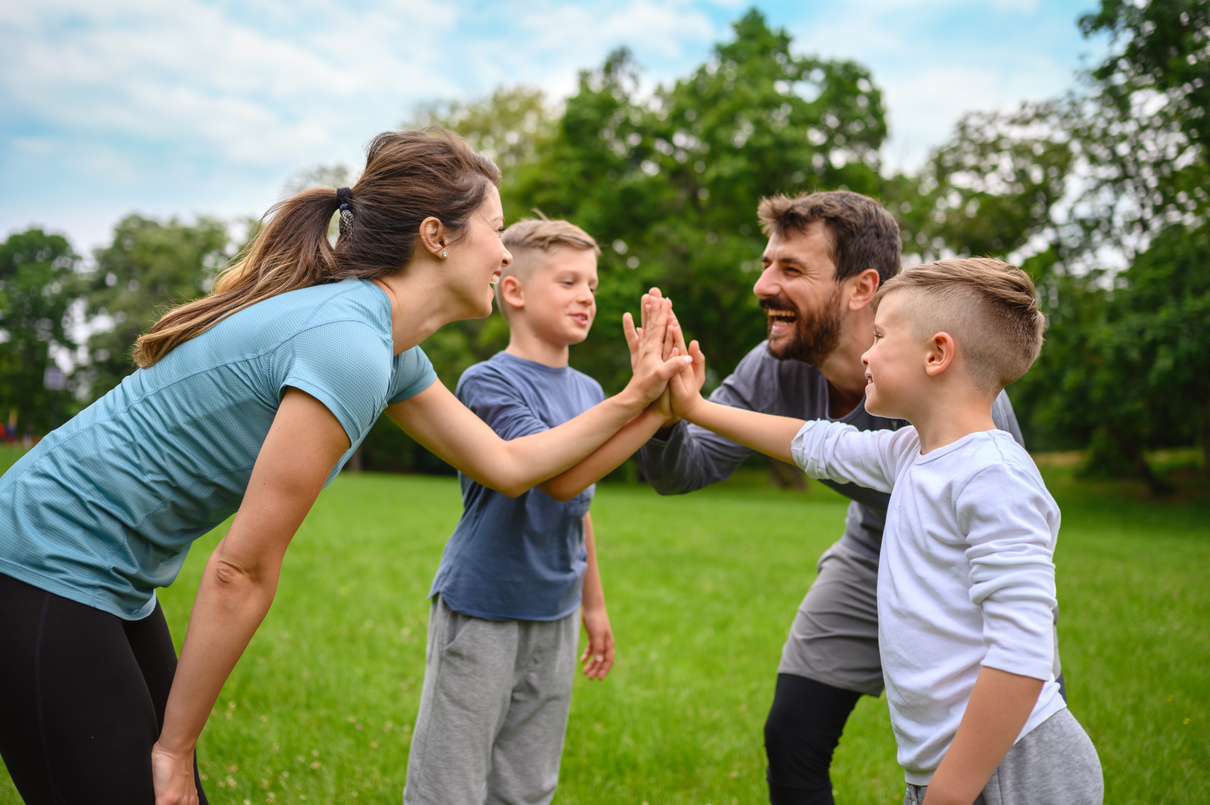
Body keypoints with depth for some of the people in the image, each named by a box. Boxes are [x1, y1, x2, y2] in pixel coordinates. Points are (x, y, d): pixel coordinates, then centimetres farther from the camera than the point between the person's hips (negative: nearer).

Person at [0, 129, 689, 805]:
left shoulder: (390, 353, 4)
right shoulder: (348, 346, -26)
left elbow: (506, 465, 13)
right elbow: (243, 571, -22)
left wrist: (633, 401, 12)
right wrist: (175, 748, -12)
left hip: (116, 588, 9)